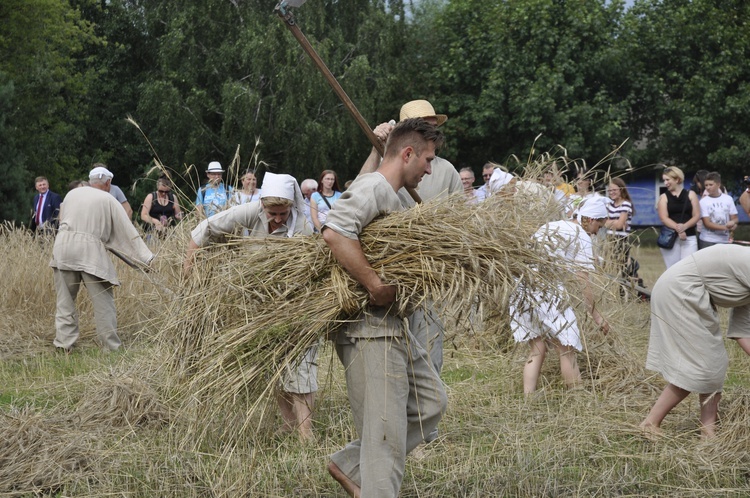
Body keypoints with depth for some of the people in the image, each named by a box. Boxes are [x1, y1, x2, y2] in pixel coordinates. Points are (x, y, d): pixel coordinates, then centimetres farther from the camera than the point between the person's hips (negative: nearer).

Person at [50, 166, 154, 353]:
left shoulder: (72, 194, 15)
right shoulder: (108, 200, 5)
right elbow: (128, 231, 3)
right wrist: (146, 258, 4)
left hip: (63, 248, 3)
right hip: (90, 252, -3)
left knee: (65, 300, 11)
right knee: (103, 301, 4)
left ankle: (64, 343, 8)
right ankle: (111, 346, 6)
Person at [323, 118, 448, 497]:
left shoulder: (401, 198, 18)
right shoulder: (372, 188, -13)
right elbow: (334, 232, -29)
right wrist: (375, 286, -27)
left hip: (394, 324, 10)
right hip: (368, 327, -10)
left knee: (431, 402, 16)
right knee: (386, 435, -7)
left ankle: (349, 466, 18)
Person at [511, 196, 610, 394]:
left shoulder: (548, 227, 22)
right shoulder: (582, 237, 0)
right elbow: (582, 281, -6)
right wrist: (595, 314, -3)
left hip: (521, 289, 7)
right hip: (548, 292, -7)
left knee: (537, 349, 12)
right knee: (567, 350, 3)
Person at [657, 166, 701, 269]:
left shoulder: (690, 194, 8)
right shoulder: (664, 197, 7)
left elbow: (697, 216, 1)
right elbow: (664, 218, -5)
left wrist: (684, 227, -17)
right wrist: (677, 229, -20)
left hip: (689, 237, 0)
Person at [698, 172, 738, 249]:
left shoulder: (728, 199, 3)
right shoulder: (703, 201, -5)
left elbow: (735, 218, 7)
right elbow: (707, 223, -10)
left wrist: (733, 223, -18)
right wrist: (726, 227, -21)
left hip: (724, 240, 3)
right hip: (707, 241, -3)